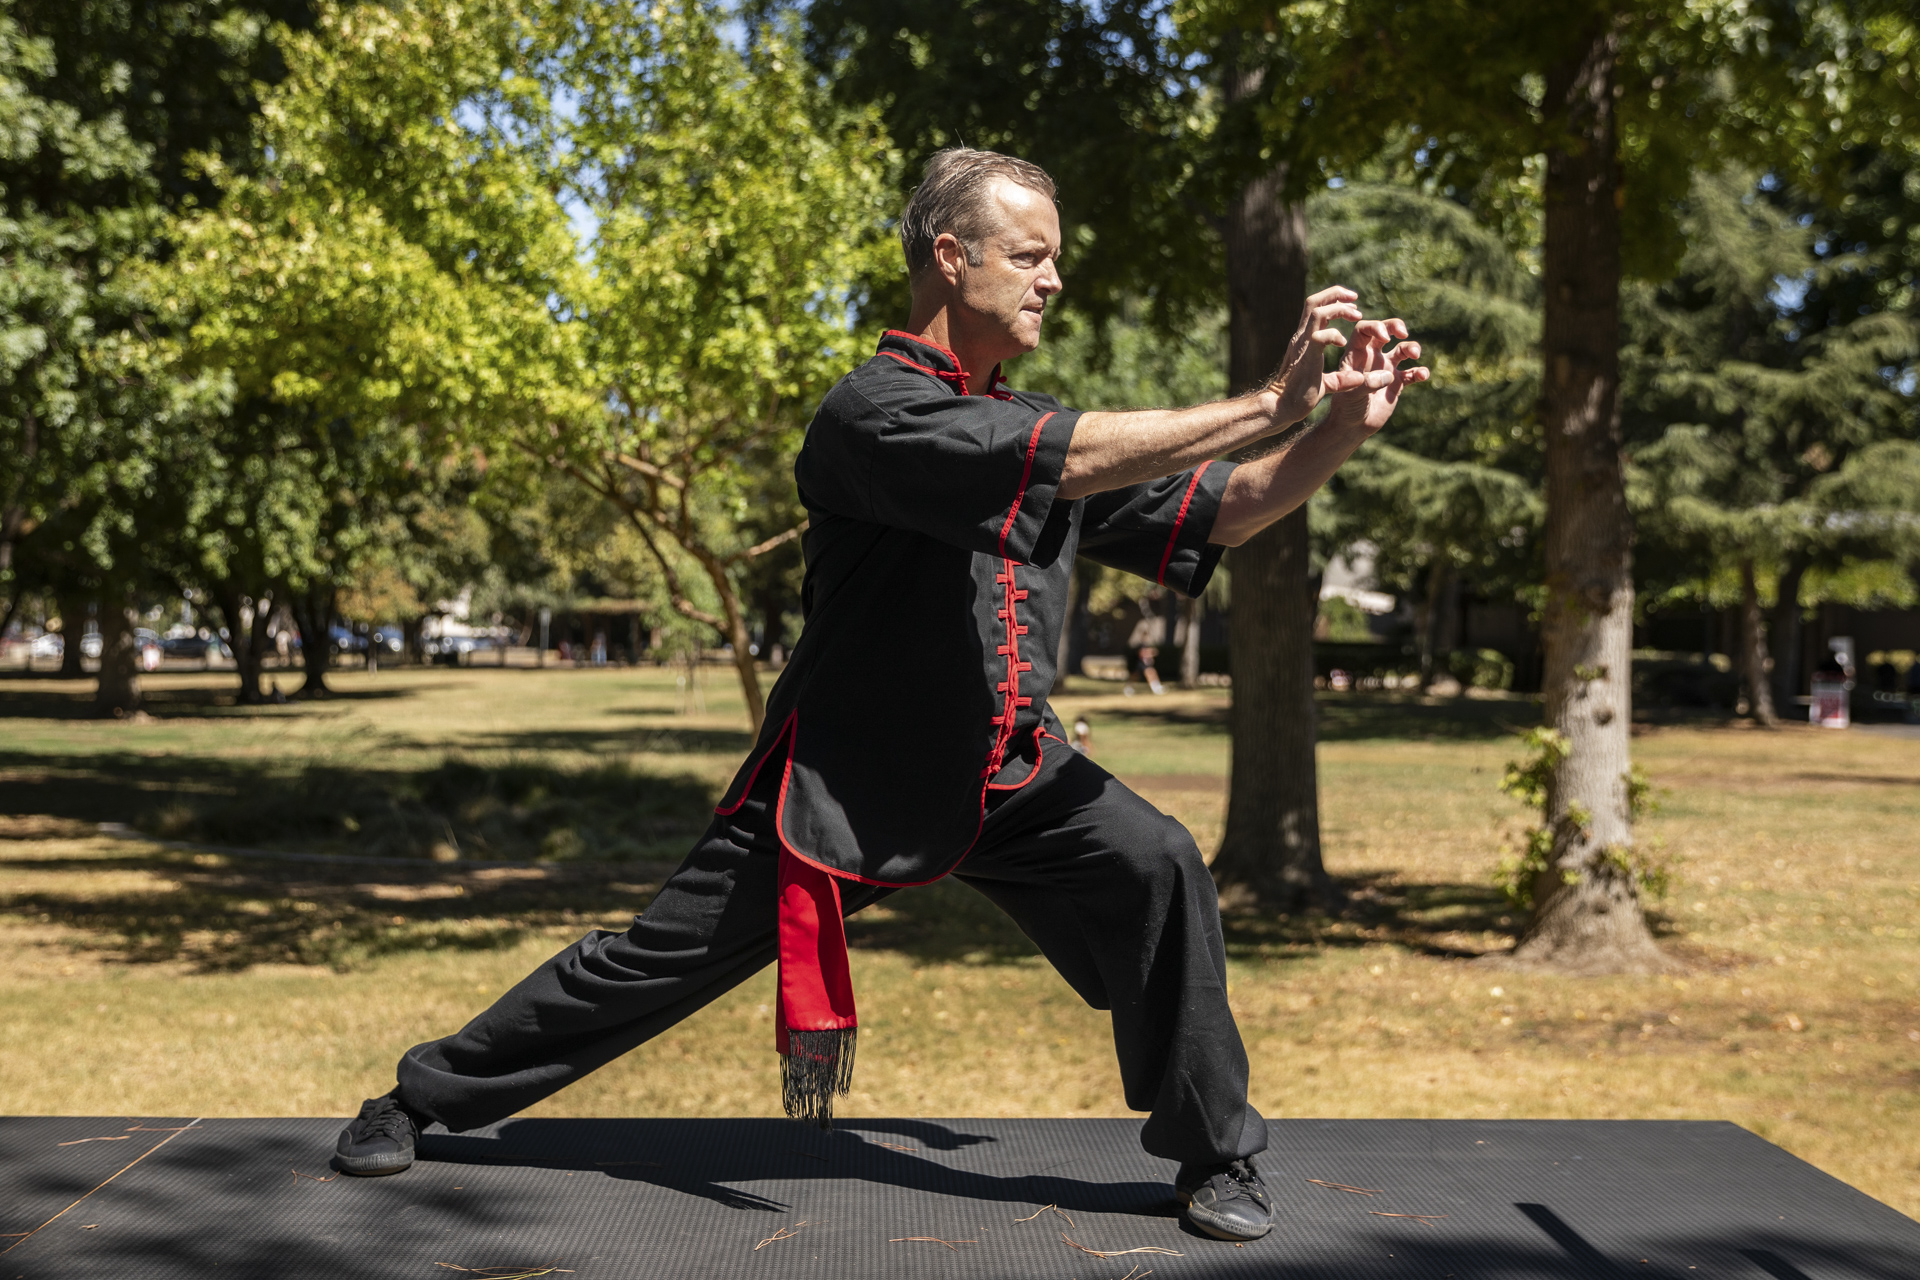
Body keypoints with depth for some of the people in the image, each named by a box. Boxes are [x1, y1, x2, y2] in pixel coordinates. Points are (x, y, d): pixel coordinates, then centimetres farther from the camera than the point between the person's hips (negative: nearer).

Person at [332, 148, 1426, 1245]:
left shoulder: (1039, 420, 6)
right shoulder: (875, 411, -17)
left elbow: (1225, 511, 4)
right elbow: (1077, 461, -29)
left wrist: (1343, 429, -12)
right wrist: (1271, 404, -25)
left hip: (1008, 771, 6)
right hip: (844, 773, -5)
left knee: (1160, 872, -15)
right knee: (658, 958, 1)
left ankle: (1215, 1155, 5)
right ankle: (423, 1095, 23)